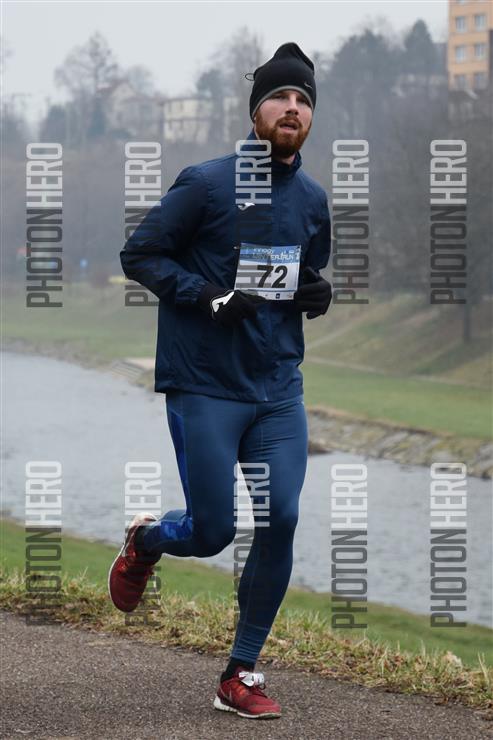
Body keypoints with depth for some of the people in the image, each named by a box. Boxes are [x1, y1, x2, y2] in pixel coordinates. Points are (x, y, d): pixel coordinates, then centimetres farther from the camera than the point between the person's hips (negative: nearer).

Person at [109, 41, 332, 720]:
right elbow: (140, 254, -5)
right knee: (212, 532, -4)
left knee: (281, 520, -6)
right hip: (205, 386, -5)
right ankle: (144, 540, 34)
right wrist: (211, 298, -18)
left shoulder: (312, 199, 9)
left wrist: (316, 294, 0)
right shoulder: (207, 183, -8)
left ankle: (243, 674, 7)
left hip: (279, 389, 5)